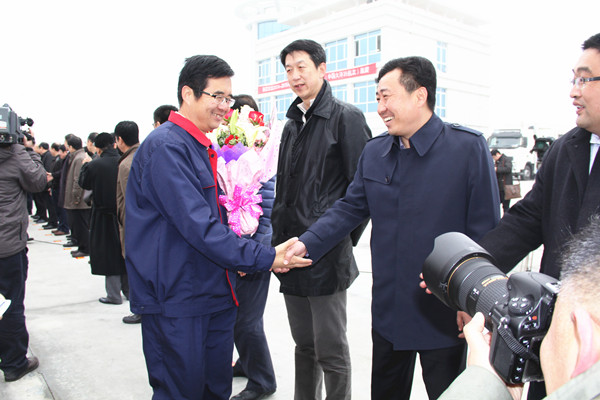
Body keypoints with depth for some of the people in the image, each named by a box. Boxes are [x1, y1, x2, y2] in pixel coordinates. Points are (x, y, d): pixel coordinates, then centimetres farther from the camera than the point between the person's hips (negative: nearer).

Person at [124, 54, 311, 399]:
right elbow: (199, 226, -23)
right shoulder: (165, 147, -16)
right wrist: (265, 258, -20)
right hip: (176, 302, -8)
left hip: (216, 292, 9)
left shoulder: (206, 148, 14)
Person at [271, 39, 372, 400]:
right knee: (304, 344, 18)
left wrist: (346, 239, -7)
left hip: (327, 257, -7)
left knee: (331, 349, 3)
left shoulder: (346, 117, -5)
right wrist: (279, 241, 13)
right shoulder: (292, 124, 17)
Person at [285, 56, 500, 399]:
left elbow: (485, 233, -11)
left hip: (445, 317, -4)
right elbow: (350, 209, 8)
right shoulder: (374, 153, 4)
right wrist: (307, 243, -6)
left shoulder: (468, 147, -12)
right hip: (389, 313, 5)